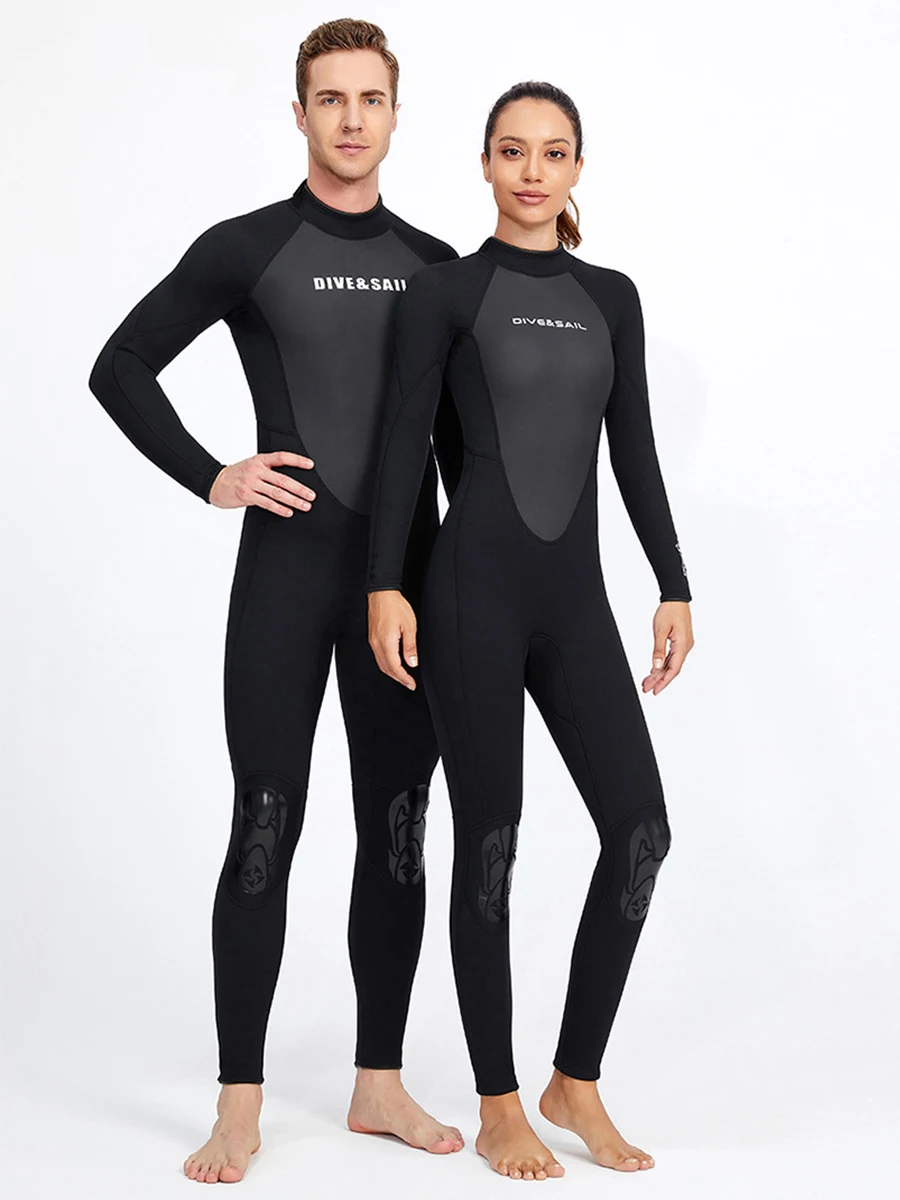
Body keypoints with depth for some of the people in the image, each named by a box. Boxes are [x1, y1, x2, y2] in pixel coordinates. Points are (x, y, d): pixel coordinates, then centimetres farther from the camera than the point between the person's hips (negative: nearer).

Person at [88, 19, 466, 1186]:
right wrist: (208, 478, -5)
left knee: (396, 832, 7)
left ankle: (379, 1084, 19)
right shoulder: (246, 249, 0)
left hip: (409, 576, 4)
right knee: (265, 831, -2)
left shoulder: (435, 266, 11)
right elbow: (120, 367, 4)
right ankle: (240, 1108, 6)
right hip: (286, 571, -3)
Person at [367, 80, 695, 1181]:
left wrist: (674, 587, 7)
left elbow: (634, 452, 12)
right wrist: (385, 587, -12)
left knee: (639, 828, -5)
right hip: (475, 586, -4)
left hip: (576, 594, 4)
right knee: (488, 843, 1)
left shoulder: (612, 297, 14)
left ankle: (576, 1081, 12)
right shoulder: (444, 289, 1)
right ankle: (499, 1107, 14)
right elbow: (403, 443, -4)